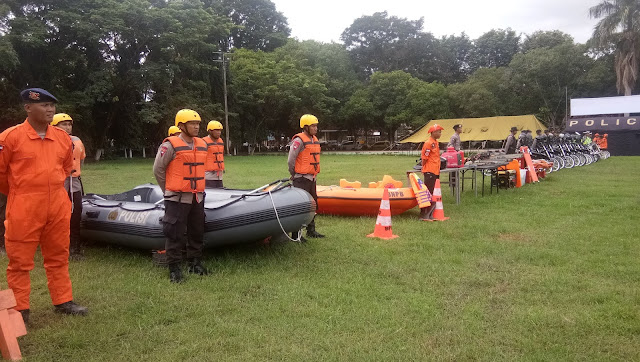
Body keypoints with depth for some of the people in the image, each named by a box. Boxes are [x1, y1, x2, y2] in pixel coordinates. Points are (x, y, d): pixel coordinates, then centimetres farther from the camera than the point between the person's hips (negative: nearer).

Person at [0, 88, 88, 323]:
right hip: (24, 208, -5)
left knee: (58, 257, 14)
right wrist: (19, 194, 11)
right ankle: (19, 309, 17)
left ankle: (63, 302, 26)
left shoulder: (63, 138, 6)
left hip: (58, 206, 5)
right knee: (20, 260, 5)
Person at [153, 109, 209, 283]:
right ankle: (174, 268, 11)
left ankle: (195, 263, 29)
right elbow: (158, 169, -6)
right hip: (177, 199, -6)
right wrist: (169, 191, 1)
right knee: (175, 234, 0)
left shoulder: (202, 145, 8)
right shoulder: (171, 145, -11)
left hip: (197, 197, 6)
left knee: (197, 233, 14)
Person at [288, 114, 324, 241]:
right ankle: (296, 234, 0)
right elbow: (290, 160, -16)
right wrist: (294, 176, -7)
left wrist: (313, 175, 16)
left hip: (312, 178, 9)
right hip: (301, 180, -9)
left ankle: (311, 230, 29)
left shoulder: (315, 140, 13)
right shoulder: (299, 140, -15)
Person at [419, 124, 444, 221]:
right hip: (429, 172, -9)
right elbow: (424, 158, -14)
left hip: (436, 172, 9)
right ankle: (424, 215, 0)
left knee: (434, 194, 12)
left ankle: (430, 214, 20)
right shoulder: (428, 143, -15)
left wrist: (438, 170, 17)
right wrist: (424, 170, -9)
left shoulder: (436, 142, 14)